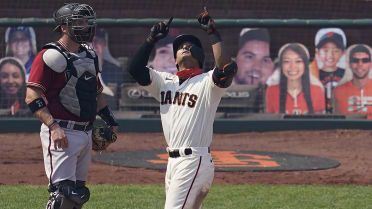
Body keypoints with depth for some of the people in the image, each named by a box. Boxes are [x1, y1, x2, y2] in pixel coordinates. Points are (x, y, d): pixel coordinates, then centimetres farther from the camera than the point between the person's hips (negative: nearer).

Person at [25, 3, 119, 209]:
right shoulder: (51, 56, -11)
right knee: (63, 193, -15)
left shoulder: (89, 55, 16)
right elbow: (32, 97, -18)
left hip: (86, 133, 9)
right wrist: (54, 127, -26)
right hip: (62, 134, -9)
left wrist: (110, 122, 18)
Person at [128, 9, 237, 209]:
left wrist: (213, 33, -15)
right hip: (173, 161, 7)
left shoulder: (206, 82, -3)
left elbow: (226, 69, -23)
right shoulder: (165, 81, 16)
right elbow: (135, 69, 7)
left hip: (195, 161, -7)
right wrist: (152, 39, 3)